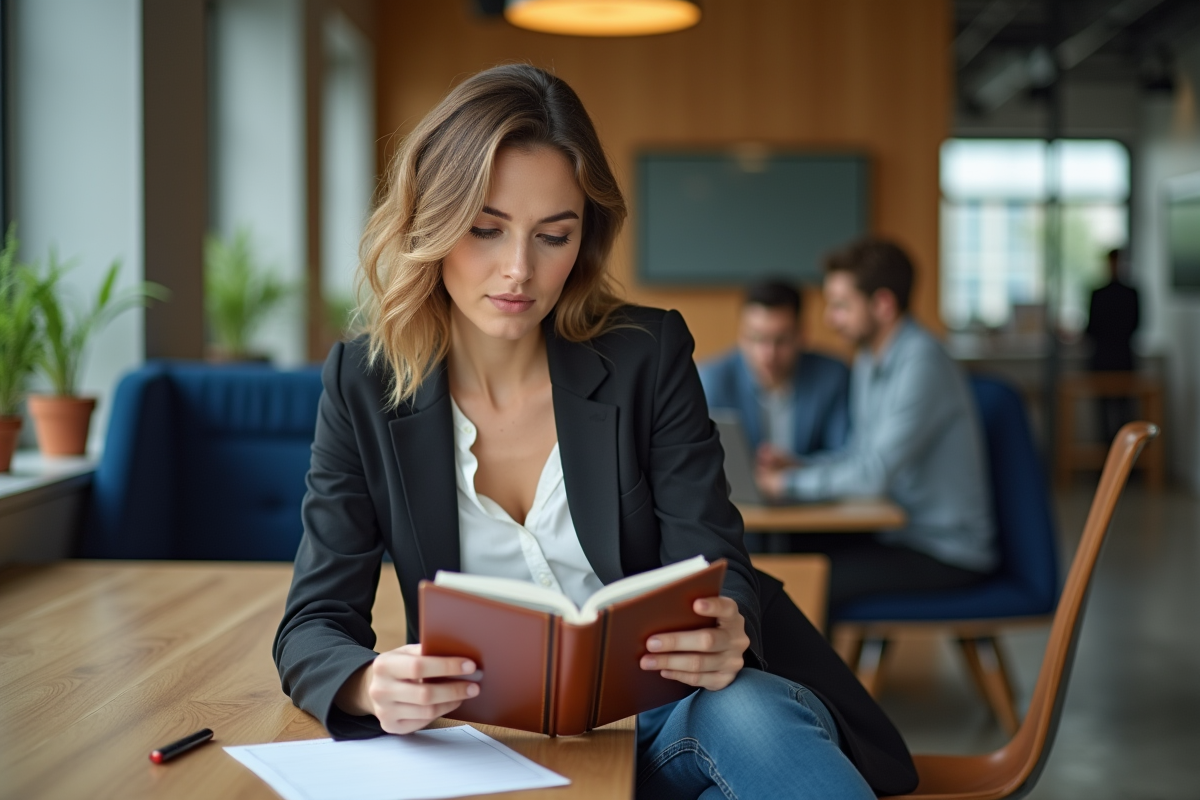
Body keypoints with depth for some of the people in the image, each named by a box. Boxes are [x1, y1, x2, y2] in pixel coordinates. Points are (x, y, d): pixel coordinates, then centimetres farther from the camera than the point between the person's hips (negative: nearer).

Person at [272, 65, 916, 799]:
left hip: (666, 723, 1)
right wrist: (372, 685, -29)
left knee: (750, 714, -35)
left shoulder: (647, 357, -3)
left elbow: (713, 570, -5)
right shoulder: (364, 386, -2)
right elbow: (313, 627, -3)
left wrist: (722, 634, -31)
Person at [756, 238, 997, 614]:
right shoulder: (868, 360, 10)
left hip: (945, 553, -9)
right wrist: (796, 467, 1)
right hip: (898, 530, 9)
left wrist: (790, 483, -18)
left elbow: (875, 473, -26)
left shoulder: (921, 364, -21)